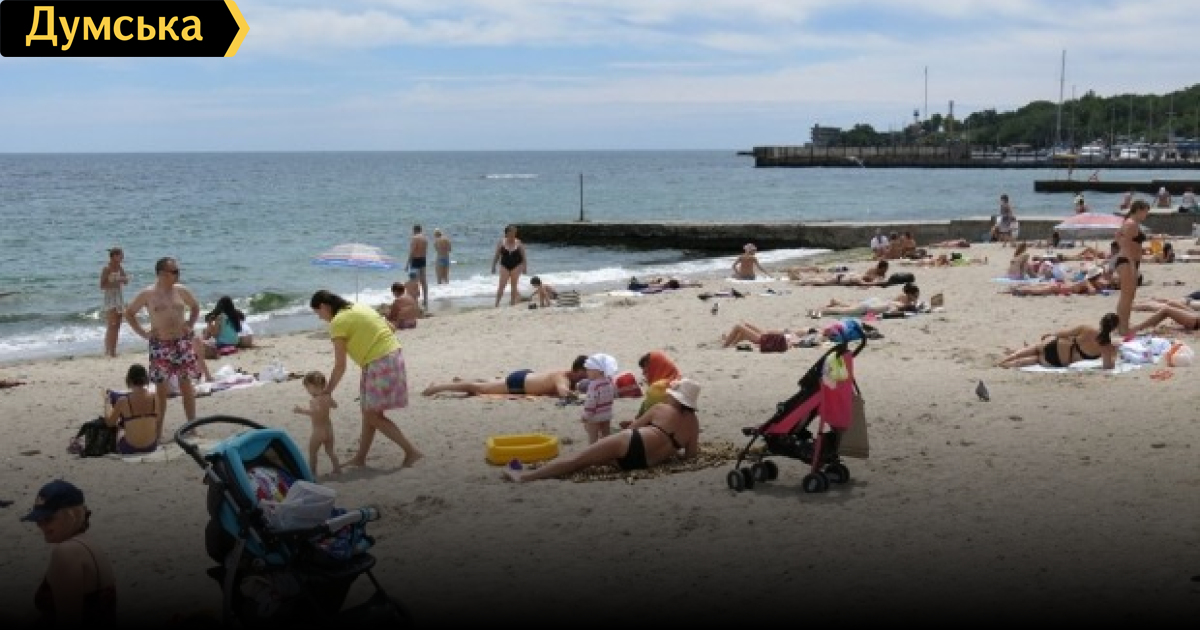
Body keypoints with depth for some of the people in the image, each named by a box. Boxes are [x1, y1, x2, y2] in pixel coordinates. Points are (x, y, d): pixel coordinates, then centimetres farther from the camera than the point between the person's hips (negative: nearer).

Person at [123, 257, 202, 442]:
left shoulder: (182, 291, 4)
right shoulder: (148, 294, -3)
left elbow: (195, 307, 22)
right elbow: (129, 312, 6)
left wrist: (190, 325, 8)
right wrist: (143, 333, 0)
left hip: (183, 342, 2)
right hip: (160, 345, -2)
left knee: (186, 385, 4)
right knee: (161, 388, 2)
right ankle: (157, 432, 9)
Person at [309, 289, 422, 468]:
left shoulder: (338, 322, -9)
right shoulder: (358, 308, 15)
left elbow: (340, 366, -10)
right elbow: (388, 327, 14)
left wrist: (327, 391, 0)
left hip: (379, 363, -9)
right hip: (393, 354, 9)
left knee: (373, 415, -1)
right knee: (368, 411, 17)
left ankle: (411, 452, -4)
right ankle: (360, 457, 24)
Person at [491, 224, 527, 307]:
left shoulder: (518, 243, -3)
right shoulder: (501, 243, -2)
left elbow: (523, 256, 3)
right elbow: (496, 256, 3)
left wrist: (525, 267, 0)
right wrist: (493, 266, 2)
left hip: (516, 266, 0)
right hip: (505, 266, 0)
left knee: (514, 286, 3)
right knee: (501, 286, -7)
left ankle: (513, 303, 12)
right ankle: (497, 303, -4)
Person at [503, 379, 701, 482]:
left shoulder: (661, 408, 9)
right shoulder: (694, 423, 14)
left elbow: (632, 427, 16)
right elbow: (690, 455, 16)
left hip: (632, 444, -4)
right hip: (645, 463, 4)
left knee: (579, 458, -4)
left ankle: (527, 475, -12)